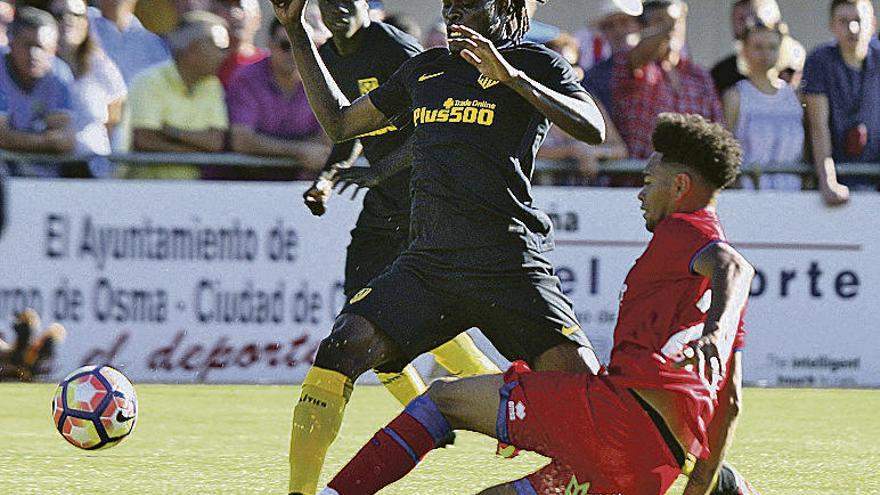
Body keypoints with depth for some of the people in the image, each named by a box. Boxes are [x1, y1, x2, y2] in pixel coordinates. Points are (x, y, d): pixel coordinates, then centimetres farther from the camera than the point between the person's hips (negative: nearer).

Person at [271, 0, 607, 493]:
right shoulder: (425, 68, 22)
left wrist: (512, 77, -20)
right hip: (427, 262, 4)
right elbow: (340, 123, 32)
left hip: (510, 263, -4)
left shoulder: (535, 63, 5)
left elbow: (593, 129, -11)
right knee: (340, 352, -15)